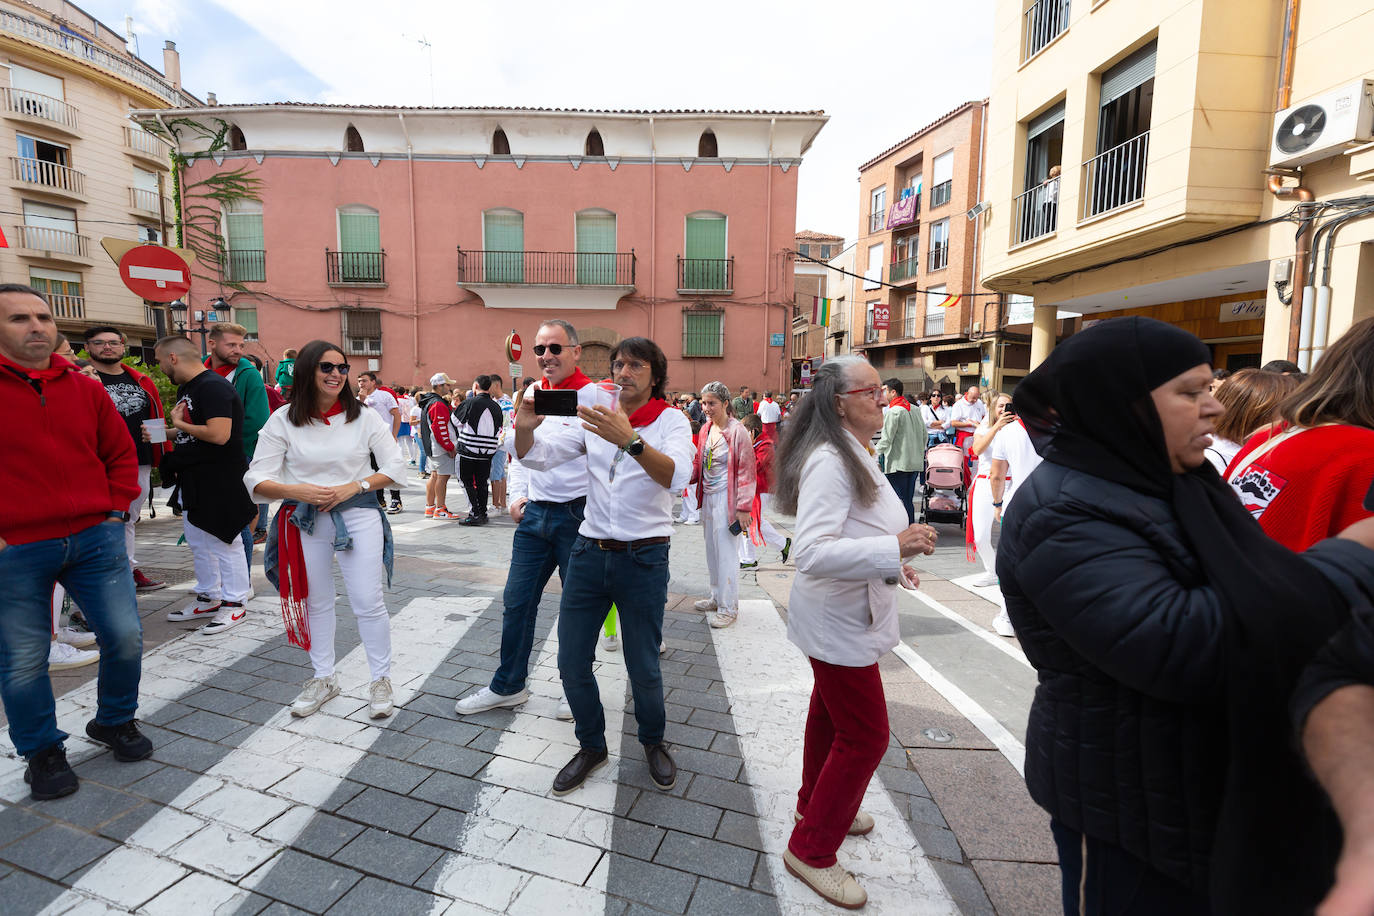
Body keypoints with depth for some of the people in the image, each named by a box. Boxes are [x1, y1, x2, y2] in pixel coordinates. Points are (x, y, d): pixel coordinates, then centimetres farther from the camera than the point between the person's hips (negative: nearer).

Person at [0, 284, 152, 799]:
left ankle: (116, 722, 31)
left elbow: (122, 453, 14)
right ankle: (42, 752, 29)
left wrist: (115, 508, 4)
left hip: (95, 538, 3)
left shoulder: (86, 389, 7)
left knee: (126, 639, 7)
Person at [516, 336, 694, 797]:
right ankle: (592, 745, 34)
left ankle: (653, 741, 37)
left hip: (643, 557, -4)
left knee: (643, 668, 6)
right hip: (589, 551, 4)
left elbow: (677, 475, -25)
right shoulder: (595, 418, 7)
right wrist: (525, 428, -19)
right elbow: (538, 457, 2)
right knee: (572, 662, 9)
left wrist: (630, 440, -40)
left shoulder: (671, 421, -5)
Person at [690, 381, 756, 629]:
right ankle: (717, 597, 30)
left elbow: (746, 472, -12)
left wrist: (744, 507, -16)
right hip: (708, 496, 8)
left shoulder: (737, 432, -13)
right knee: (712, 549, 16)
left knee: (726, 552, -2)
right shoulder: (705, 430, 9)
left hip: (726, 497, -8)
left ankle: (729, 607, 9)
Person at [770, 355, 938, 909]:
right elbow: (813, 553, -35)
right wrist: (895, 546, -38)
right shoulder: (828, 462, -27)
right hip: (837, 621, -10)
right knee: (866, 735, 0)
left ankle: (815, 804, 47)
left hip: (850, 613, 10)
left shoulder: (854, 455, 7)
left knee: (832, 713, 25)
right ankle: (811, 849, 19)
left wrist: (893, 564, 16)